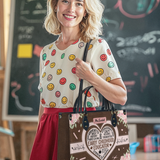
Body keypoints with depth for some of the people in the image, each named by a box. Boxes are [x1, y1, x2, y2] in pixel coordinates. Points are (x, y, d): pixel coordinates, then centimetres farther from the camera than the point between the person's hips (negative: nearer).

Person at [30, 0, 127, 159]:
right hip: (48, 131, 5)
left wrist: (91, 78, -19)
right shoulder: (47, 52, 11)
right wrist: (38, 138, 15)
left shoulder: (96, 46, -4)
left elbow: (121, 97, -7)